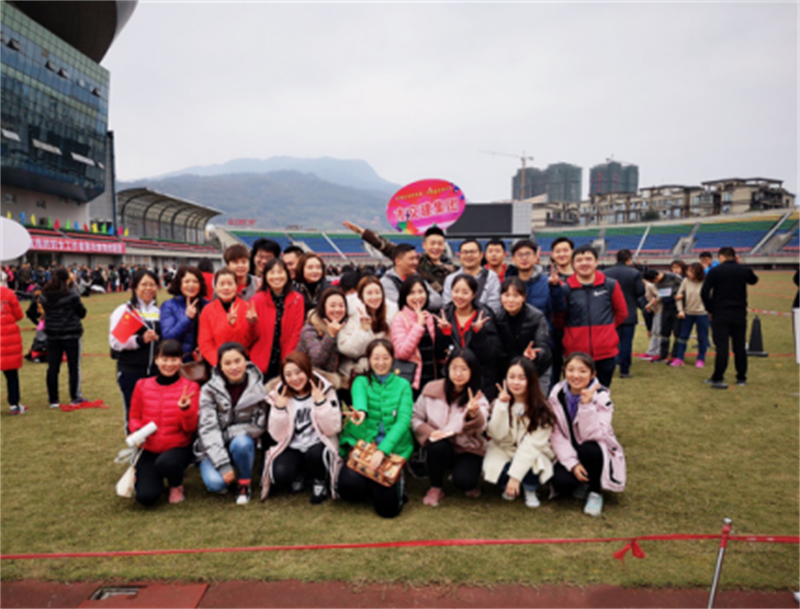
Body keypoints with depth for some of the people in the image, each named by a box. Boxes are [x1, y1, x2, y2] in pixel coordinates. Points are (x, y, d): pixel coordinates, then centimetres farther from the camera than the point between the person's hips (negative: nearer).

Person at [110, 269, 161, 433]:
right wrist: (141, 339, -22)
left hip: (155, 371, 4)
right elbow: (116, 341, -13)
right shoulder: (124, 311, -4)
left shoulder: (159, 311, 13)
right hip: (131, 372, -4)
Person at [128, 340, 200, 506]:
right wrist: (137, 431, -12)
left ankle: (176, 485, 1)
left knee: (166, 462, -36)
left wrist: (185, 409, -29)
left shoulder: (190, 387, -5)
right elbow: (135, 417, 10)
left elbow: (190, 428, -9)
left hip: (179, 448, -2)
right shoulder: (142, 386, 1)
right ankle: (152, 476, 21)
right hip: (149, 449, 2)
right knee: (146, 497, -17)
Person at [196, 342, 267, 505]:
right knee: (215, 483, -28)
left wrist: (227, 433, -19)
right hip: (215, 449, -1)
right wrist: (223, 465, -22)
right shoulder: (210, 390, -11)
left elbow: (259, 425, -6)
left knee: (241, 442, -34)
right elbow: (208, 429, -14)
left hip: (243, 444, 1)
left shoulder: (257, 387, -8)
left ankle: (245, 482, -7)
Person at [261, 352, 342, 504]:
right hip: (292, 448, 2)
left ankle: (320, 481, -2)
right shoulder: (279, 396, -3)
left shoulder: (325, 390, -9)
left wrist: (320, 402, -25)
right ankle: (300, 474, 10)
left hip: (319, 447, -2)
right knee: (280, 477, -27)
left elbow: (332, 429, -16)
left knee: (314, 453, -36)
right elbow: (278, 436, -8)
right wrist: (279, 409, -20)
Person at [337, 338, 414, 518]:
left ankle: (396, 481, 16)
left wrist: (383, 450, -21)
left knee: (387, 507, -18)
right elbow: (359, 395, -17)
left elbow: (404, 419, -6)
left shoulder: (403, 385, 9)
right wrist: (360, 411, -44)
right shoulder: (361, 381, 9)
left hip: (392, 447, 0)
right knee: (350, 486, -28)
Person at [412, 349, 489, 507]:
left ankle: (470, 482, 13)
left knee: (463, 482, -27)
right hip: (440, 448, 1)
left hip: (468, 449, -1)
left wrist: (474, 413, -54)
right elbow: (415, 418, 0)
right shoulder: (431, 389, -6)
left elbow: (480, 427, -31)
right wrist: (430, 432, -20)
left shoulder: (477, 398, -10)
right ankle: (436, 488, -5)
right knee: (437, 446, -33)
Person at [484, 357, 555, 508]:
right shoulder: (501, 402, -6)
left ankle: (530, 490, 1)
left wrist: (515, 475, -28)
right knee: (496, 470, -30)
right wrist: (502, 405, -26)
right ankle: (508, 487, 7)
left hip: (531, 456, -2)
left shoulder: (541, 408, -16)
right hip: (504, 452, 2)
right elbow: (498, 435, -17)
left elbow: (532, 444, -22)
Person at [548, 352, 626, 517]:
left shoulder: (601, 397, -17)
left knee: (589, 449, -36)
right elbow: (556, 434, -10)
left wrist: (586, 405, -39)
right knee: (561, 483, -28)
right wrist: (572, 463, -20)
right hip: (569, 454, 2)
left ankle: (595, 492, -8)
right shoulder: (557, 394, -9)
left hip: (597, 454, -2)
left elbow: (593, 435, -30)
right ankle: (580, 483, 10)